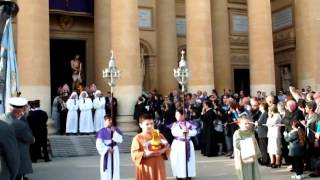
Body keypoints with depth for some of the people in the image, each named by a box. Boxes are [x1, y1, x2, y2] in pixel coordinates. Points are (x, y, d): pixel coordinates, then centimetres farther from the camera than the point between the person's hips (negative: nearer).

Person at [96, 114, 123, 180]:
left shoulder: (116, 130, 0)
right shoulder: (102, 132, -12)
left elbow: (120, 140, -10)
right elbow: (99, 144, -13)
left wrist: (114, 132, -19)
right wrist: (107, 149, -16)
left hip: (114, 151, 4)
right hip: (106, 152, -4)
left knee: (115, 168, 8)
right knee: (106, 170, -2)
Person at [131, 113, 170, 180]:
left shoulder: (159, 136, 7)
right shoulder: (138, 138, -4)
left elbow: (167, 148, 8)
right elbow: (134, 154, -10)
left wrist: (163, 151, -14)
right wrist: (145, 154, -24)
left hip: (158, 167, 3)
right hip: (145, 168, -3)